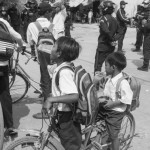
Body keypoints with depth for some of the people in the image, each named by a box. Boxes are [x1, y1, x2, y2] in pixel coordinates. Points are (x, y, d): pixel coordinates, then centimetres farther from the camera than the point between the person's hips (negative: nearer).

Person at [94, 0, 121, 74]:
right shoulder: (114, 20, 8)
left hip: (103, 46, -7)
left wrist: (111, 39, -14)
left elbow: (106, 31, -28)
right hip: (111, 47, 7)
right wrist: (114, 39, -1)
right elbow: (118, 33, 12)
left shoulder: (104, 19, -15)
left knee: (98, 65, -1)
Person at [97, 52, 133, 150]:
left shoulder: (123, 83, -27)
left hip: (115, 112, -8)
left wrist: (112, 104, -24)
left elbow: (127, 100, -26)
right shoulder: (110, 78, 0)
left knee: (113, 136, 6)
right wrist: (103, 99, 0)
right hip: (105, 108, 8)